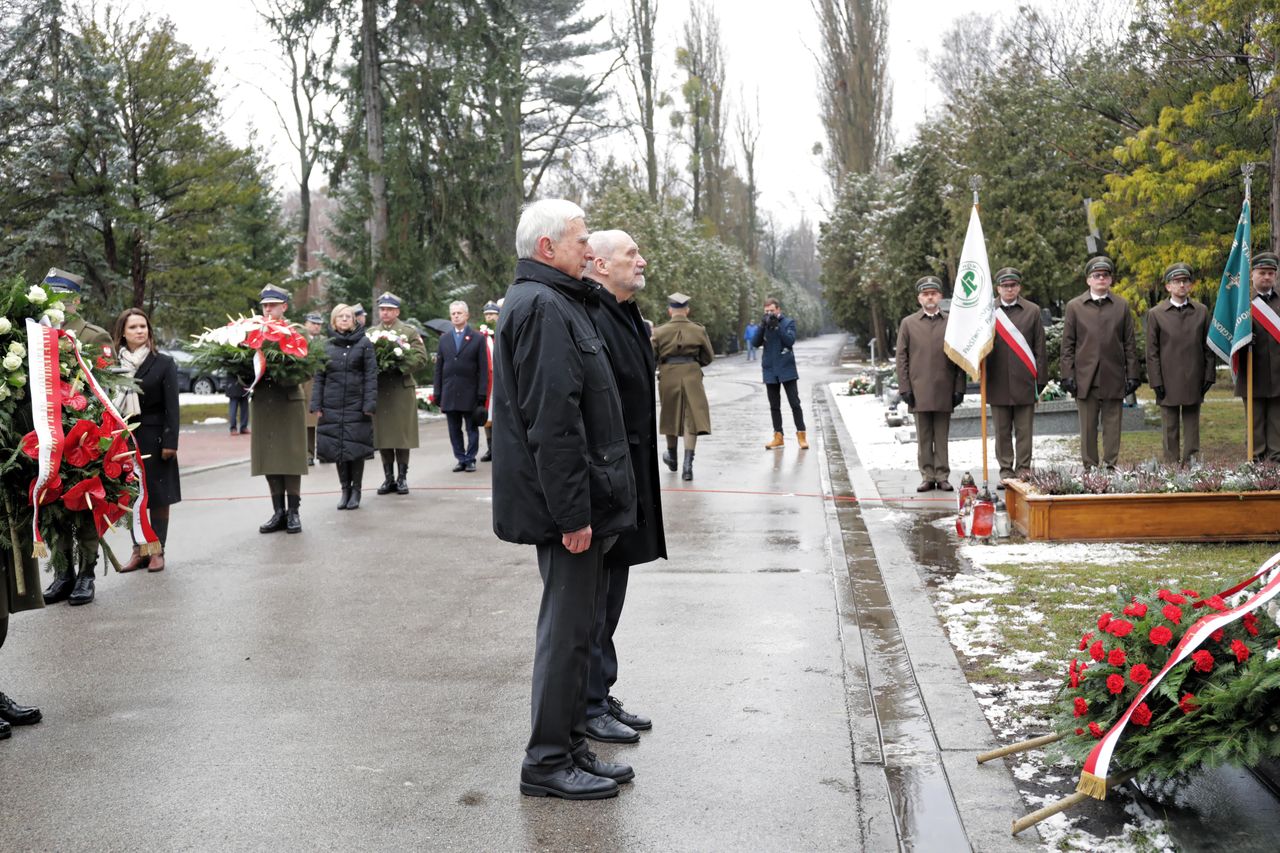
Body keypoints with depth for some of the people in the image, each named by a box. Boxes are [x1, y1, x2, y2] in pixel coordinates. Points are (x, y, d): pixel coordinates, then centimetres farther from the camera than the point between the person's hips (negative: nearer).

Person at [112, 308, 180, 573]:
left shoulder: (163, 363, -1)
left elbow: (171, 406, -4)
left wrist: (170, 442, -10)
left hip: (153, 437, -2)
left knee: (158, 496, 2)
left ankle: (157, 551, 10)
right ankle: (138, 550, 15)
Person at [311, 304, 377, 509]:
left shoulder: (364, 344, 1)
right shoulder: (326, 346, 8)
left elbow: (371, 376, -3)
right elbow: (319, 378, 9)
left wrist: (369, 405, -10)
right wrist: (317, 405, 1)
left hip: (356, 406, -2)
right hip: (332, 407, 2)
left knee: (356, 447, 0)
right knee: (337, 447, 5)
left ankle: (356, 490, 12)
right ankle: (344, 489, 17)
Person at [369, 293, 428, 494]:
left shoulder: (410, 332, 5)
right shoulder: (370, 333, 14)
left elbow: (421, 358, -4)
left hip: (402, 388, -2)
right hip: (378, 389, 2)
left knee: (402, 435, -1)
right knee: (382, 435, 4)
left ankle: (402, 477, 8)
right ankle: (388, 478, 12)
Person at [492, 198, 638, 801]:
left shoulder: (554, 302, 19)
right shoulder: (543, 307, -16)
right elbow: (552, 421, -23)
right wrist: (572, 512, -23)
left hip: (580, 501, 11)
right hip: (566, 504, -11)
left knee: (575, 624, 16)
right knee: (566, 629, -3)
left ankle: (571, 746, 26)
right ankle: (547, 762, 8)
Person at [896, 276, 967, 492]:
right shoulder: (908, 323, 8)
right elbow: (902, 358, 5)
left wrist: (959, 388, 1)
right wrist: (904, 388, -3)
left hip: (944, 391, 0)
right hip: (919, 391, 0)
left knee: (942, 437, 4)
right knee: (923, 438, 4)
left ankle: (942, 476, 10)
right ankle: (927, 477, 10)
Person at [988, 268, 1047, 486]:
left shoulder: (1032, 311, 6)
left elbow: (1039, 348, 6)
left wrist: (1041, 379, 2)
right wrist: (983, 375, 1)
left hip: (1024, 381, 0)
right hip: (998, 382, 0)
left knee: (1024, 430, 4)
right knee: (1002, 431, 6)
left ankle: (1023, 470, 10)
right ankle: (1006, 472, 13)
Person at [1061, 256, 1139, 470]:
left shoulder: (1122, 306, 9)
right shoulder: (1074, 306, 6)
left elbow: (1129, 345, 8)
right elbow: (1068, 345, 4)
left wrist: (1132, 375, 2)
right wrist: (1068, 376, -3)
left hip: (1113, 378, 1)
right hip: (1085, 378, -1)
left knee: (1112, 426, 3)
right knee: (1088, 427, 4)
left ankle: (1110, 466, 9)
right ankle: (1089, 467, 10)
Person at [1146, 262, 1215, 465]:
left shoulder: (1202, 312, 7)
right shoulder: (1156, 314, 1)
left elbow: (1209, 347, 9)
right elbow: (1152, 352, 0)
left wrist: (1209, 375, 2)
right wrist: (1156, 382, -6)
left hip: (1194, 383, 2)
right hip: (1168, 383, -2)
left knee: (1192, 426, 7)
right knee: (1170, 429, 4)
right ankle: (1171, 466, 10)